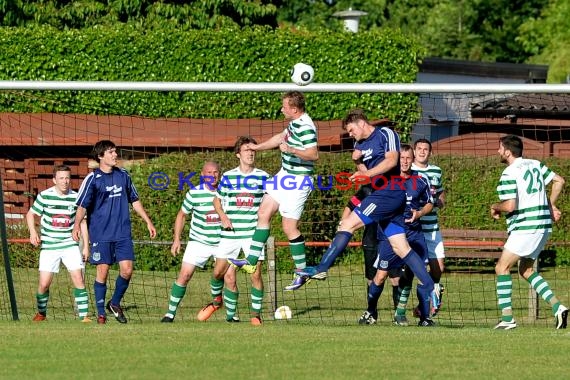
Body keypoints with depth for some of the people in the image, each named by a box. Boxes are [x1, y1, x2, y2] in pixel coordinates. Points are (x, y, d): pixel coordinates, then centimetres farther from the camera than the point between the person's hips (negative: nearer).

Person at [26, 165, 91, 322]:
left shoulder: (76, 197, -1)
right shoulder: (44, 196, -5)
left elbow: (82, 222, 9)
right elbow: (30, 214, 7)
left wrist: (86, 246, 7)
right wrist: (33, 231, -11)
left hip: (70, 244, 1)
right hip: (49, 246, -1)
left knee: (78, 278, -12)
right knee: (44, 283, -3)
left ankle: (84, 315, -7)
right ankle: (41, 312, 21)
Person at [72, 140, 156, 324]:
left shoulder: (123, 175, 10)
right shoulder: (93, 179, -4)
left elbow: (135, 201, 20)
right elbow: (82, 205, -6)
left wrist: (148, 221, 18)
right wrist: (77, 225, -22)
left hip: (123, 233, 4)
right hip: (101, 234, -4)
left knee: (127, 270, -5)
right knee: (102, 272, -3)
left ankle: (115, 303, 18)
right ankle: (101, 313, 8)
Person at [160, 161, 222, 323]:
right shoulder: (194, 193, -7)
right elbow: (181, 215, 7)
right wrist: (177, 239, 2)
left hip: (223, 241, 1)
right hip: (199, 241, -1)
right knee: (184, 274, -9)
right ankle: (171, 313, -1)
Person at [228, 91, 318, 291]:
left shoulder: (305, 127, -22)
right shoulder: (294, 123, 9)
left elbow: (314, 154, -29)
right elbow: (281, 138, 27)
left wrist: (291, 150, -39)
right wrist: (258, 147, 33)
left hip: (297, 181, -10)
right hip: (285, 176, 10)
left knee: (289, 227, -7)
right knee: (264, 213, 9)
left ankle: (302, 272, 4)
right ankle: (251, 261, 13)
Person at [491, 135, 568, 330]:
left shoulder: (509, 174, -12)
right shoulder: (535, 165, 12)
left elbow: (510, 205, -19)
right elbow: (559, 181, 13)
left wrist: (495, 207, 1)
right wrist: (551, 205, 19)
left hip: (525, 227, -9)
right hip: (543, 225, 9)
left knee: (502, 268, -2)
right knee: (526, 270, 18)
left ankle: (507, 317, -10)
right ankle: (557, 306, 4)